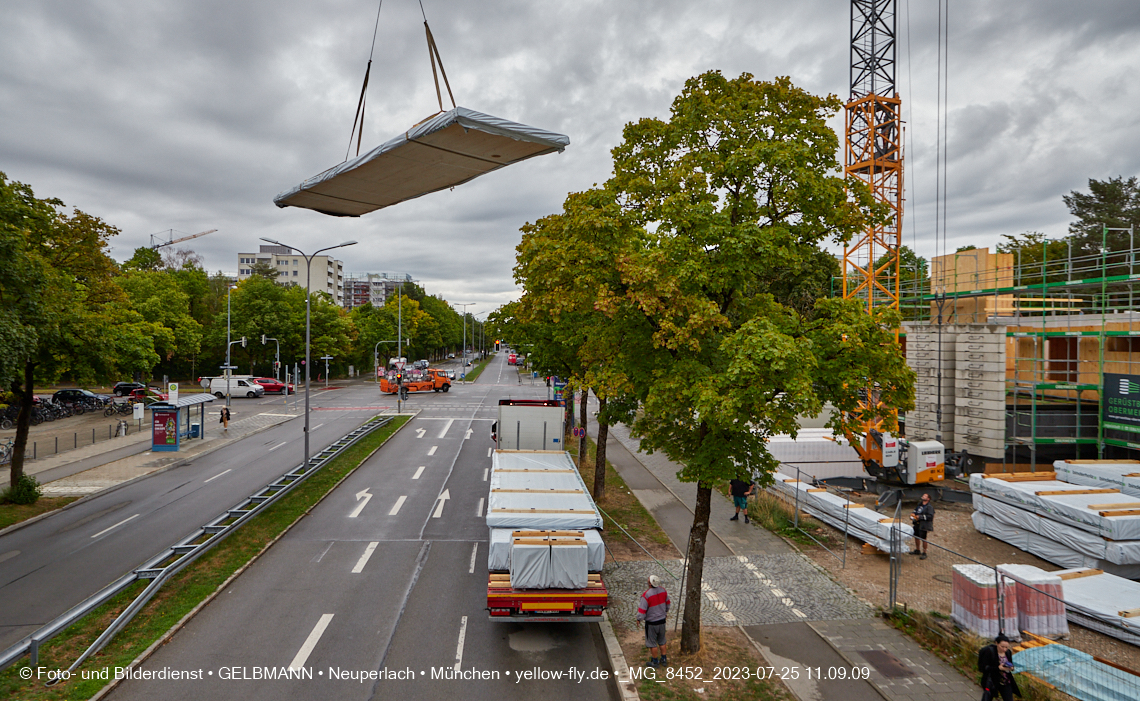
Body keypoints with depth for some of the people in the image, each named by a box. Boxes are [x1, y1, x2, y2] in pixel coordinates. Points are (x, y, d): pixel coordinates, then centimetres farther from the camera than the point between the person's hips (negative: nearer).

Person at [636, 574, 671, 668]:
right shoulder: (663, 590, -8)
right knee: (662, 641, 22)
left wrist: (639, 619, -2)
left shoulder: (646, 595, -26)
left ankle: (655, 661, 24)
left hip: (651, 623, -6)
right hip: (662, 620, 6)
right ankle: (663, 659, 33)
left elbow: (642, 610, -20)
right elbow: (667, 604, 9)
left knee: (652, 643, 12)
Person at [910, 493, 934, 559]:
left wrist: (920, 517, -22)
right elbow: (915, 511, 26)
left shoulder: (929, 507, -14)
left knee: (923, 539, -2)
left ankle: (924, 553, 12)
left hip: (924, 526, -8)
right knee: (916, 537, 18)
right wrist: (913, 515, 5)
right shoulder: (919, 504, 11)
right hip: (917, 524, 8)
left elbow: (930, 516, -22)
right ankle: (917, 550, 36)